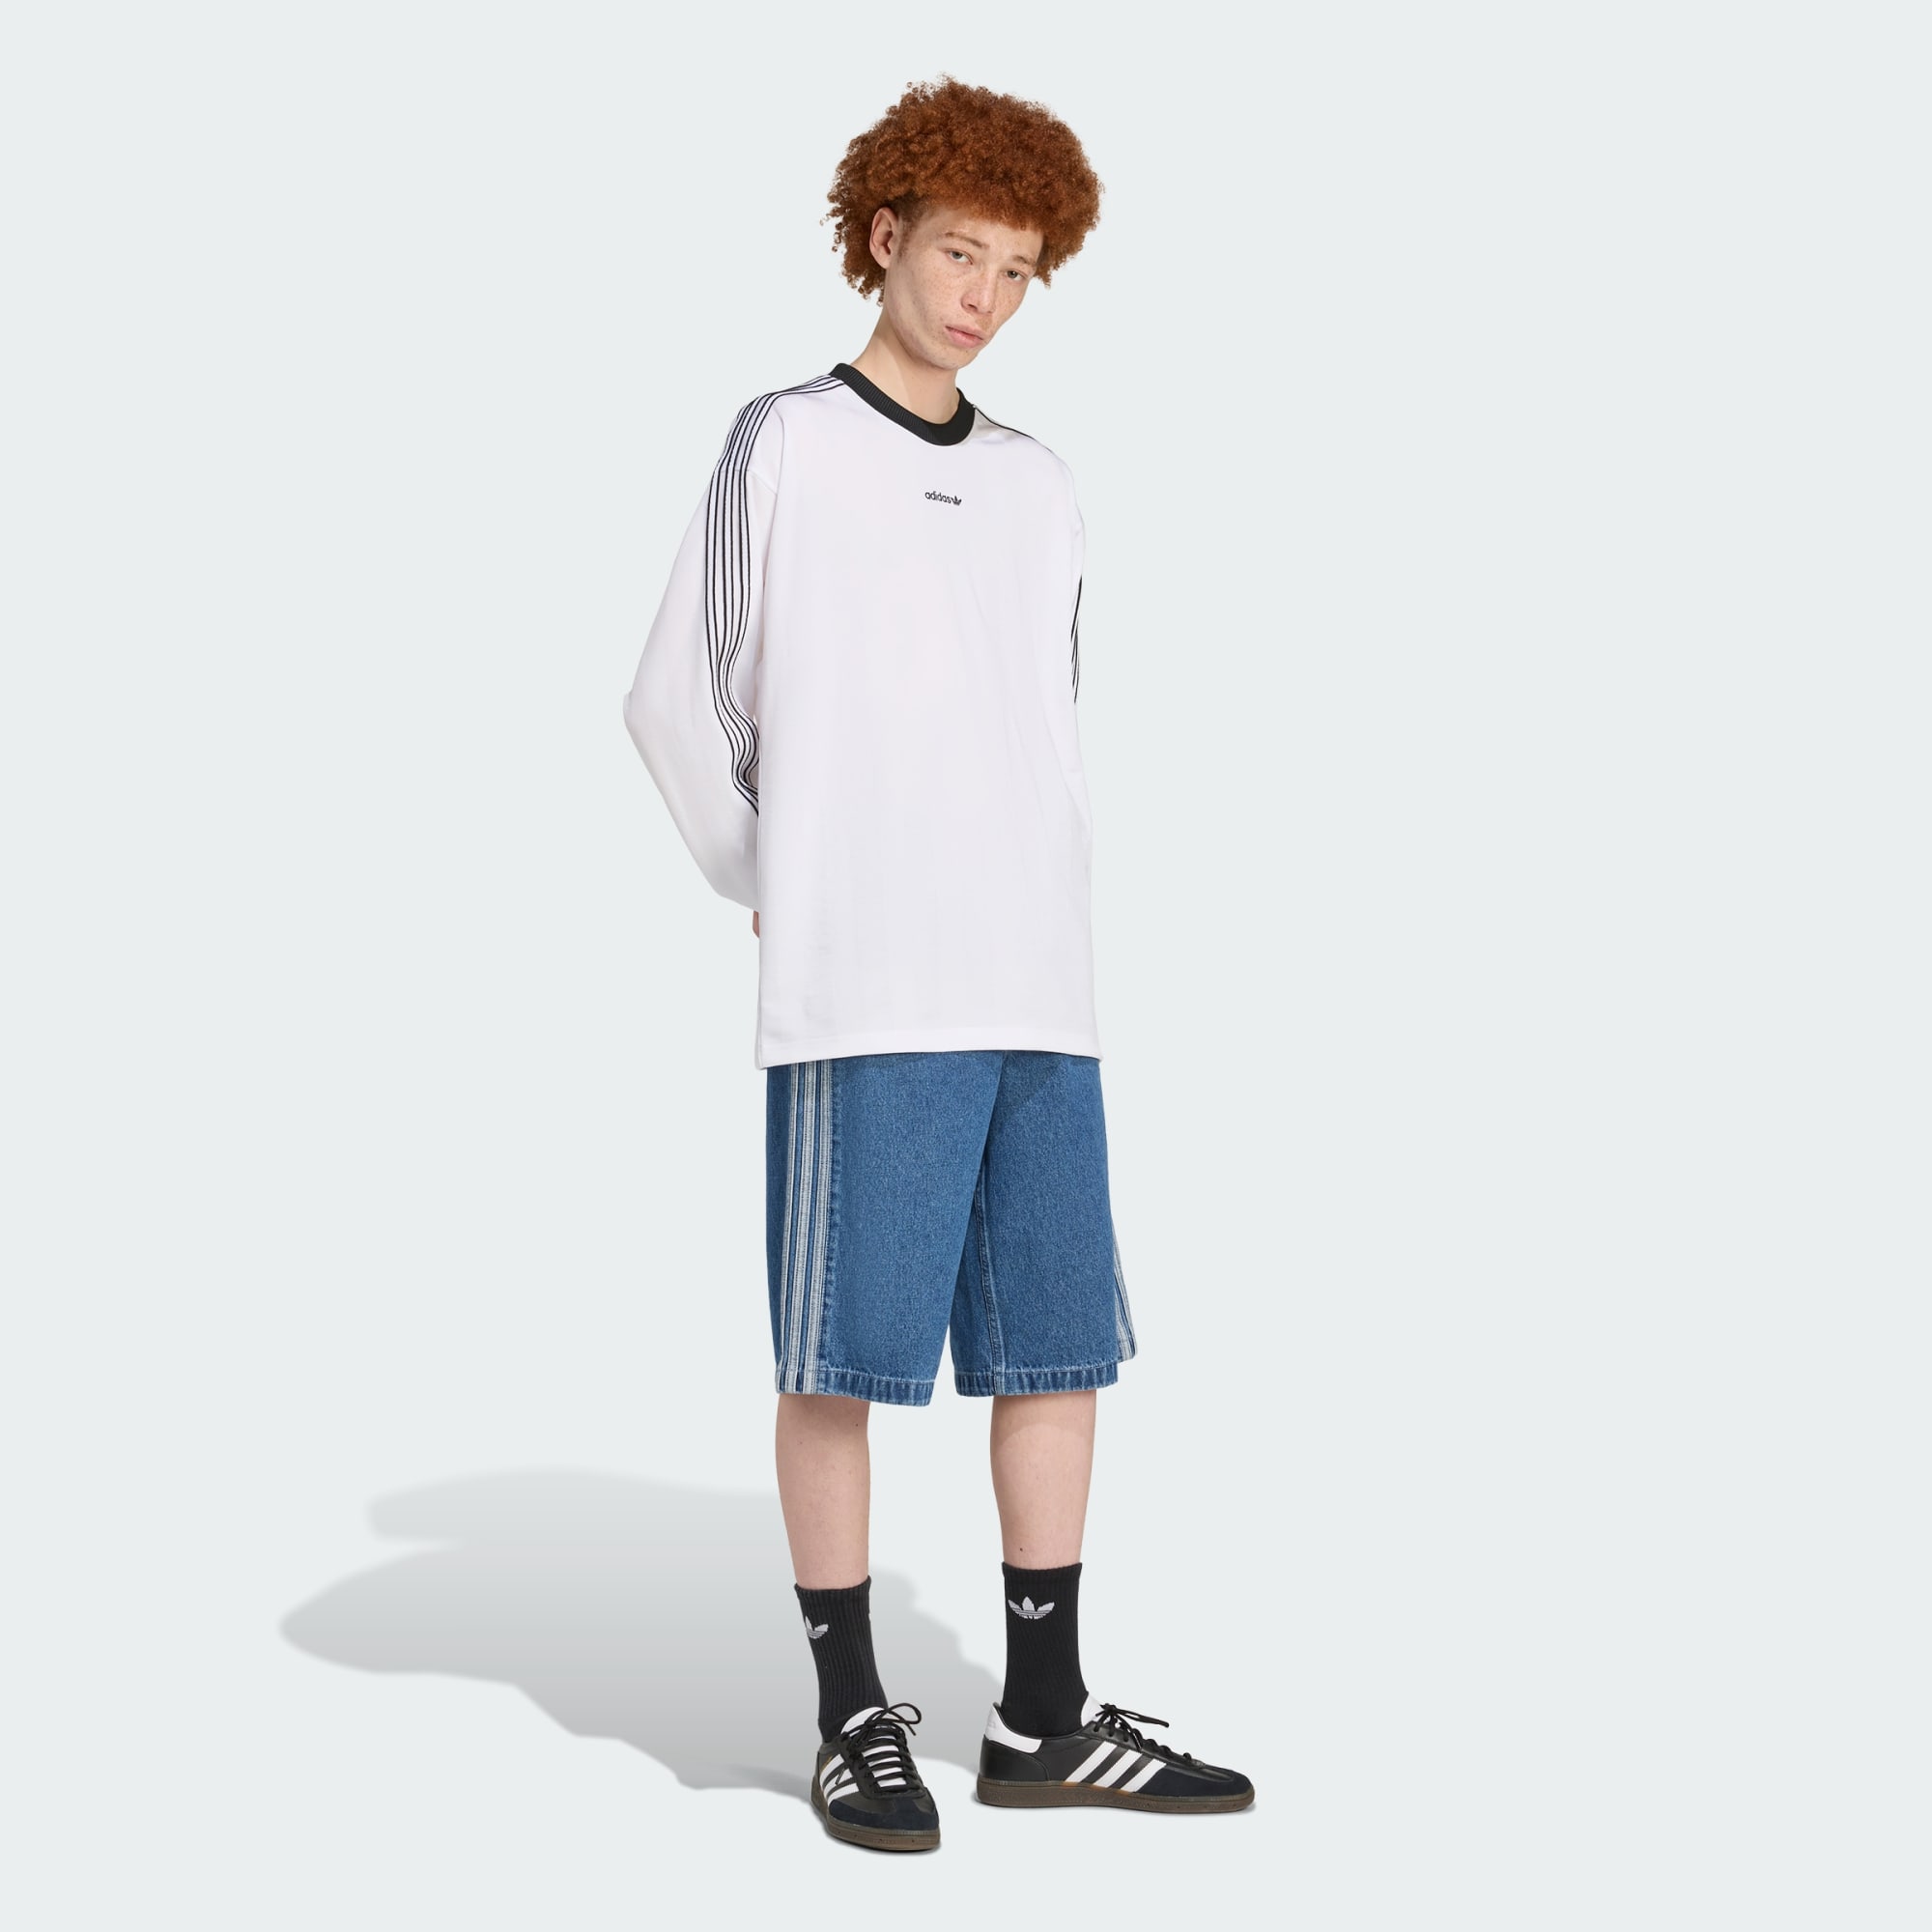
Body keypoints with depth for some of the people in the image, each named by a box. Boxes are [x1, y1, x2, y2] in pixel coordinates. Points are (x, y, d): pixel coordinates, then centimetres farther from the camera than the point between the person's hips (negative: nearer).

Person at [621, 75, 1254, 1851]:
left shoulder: (1041, 492, 17)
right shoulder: (784, 449, 3)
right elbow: (679, 702, 4)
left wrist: (1051, 915, 14)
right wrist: (777, 895, 6)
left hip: (1040, 995, 5)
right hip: (863, 1000, -5)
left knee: (1058, 1340, 6)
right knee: (845, 1352, -3)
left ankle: (1044, 1716, 16)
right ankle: (855, 1721, 9)